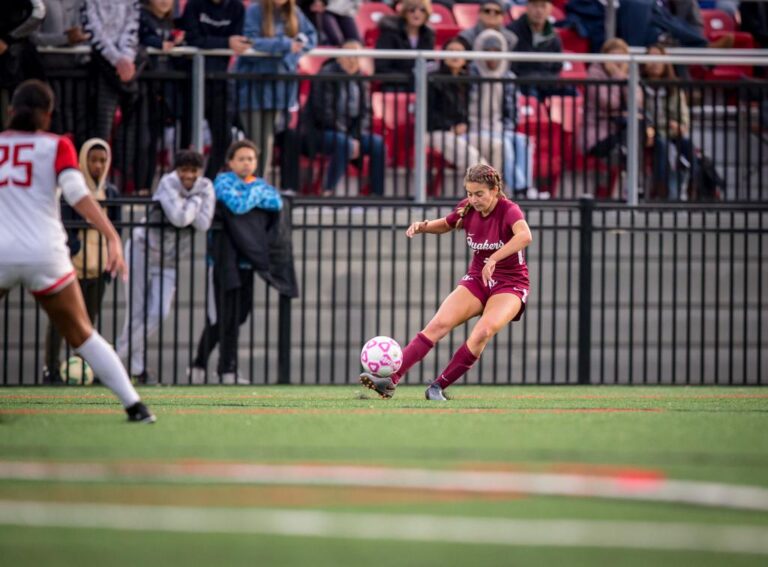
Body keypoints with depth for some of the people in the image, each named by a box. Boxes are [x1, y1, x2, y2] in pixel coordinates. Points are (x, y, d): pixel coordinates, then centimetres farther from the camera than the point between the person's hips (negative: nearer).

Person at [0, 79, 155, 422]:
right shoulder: (56, 146, 3)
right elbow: (76, 192, -11)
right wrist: (112, 236, -17)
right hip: (45, 255, 0)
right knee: (83, 336, 12)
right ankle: (134, 405, 9)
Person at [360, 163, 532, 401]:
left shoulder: (509, 210, -20)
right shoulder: (467, 209, -4)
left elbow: (525, 235, -43)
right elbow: (445, 225, 19)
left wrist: (494, 259, -51)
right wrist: (423, 227, -3)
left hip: (510, 285, -4)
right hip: (477, 279, 4)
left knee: (483, 332, -31)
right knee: (439, 324, -18)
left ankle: (438, 387, -18)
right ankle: (390, 381, -26)